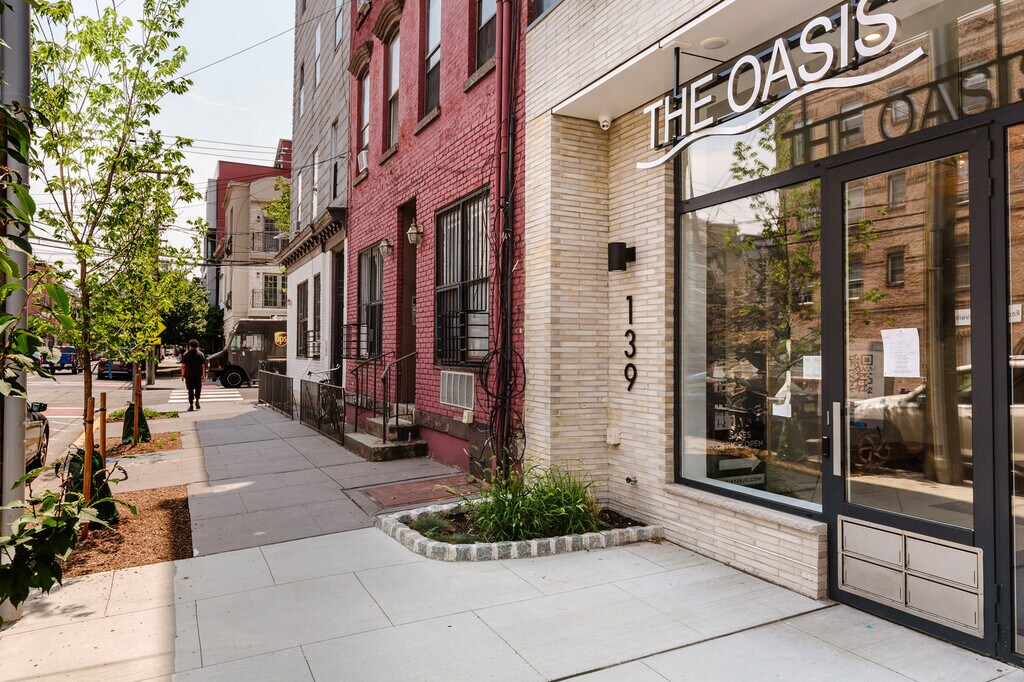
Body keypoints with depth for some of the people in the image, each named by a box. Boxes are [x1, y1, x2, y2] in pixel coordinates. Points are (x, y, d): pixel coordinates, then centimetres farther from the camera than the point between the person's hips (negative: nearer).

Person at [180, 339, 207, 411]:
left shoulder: (186, 354, 0)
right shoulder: (201, 354, 1)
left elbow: (183, 366, -2)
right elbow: (203, 366, -1)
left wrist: (183, 375, 5)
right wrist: (203, 375, 2)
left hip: (189, 375, 0)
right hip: (198, 375, 0)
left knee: (190, 390, 4)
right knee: (198, 388, 16)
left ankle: (191, 405, 2)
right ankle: (197, 400, -2)